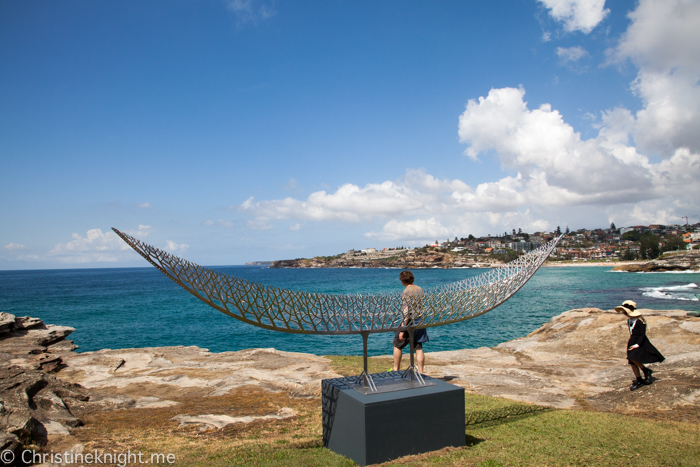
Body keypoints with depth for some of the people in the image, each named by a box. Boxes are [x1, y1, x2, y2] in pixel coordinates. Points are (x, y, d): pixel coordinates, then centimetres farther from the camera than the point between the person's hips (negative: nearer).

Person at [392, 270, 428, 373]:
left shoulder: (406, 292, -16)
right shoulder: (420, 289, 7)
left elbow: (406, 312, -21)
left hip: (410, 321, -6)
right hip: (420, 320, 6)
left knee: (397, 345, 11)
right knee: (418, 347, 9)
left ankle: (396, 370, 20)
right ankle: (420, 372, 9)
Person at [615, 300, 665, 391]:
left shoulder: (640, 321, -16)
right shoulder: (629, 320, 8)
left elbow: (643, 335, -16)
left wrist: (637, 345, -21)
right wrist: (631, 343, 19)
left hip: (640, 343, -8)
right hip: (632, 342, 8)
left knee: (633, 358, -24)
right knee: (632, 363, 4)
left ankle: (646, 370, 2)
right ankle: (639, 381, 16)